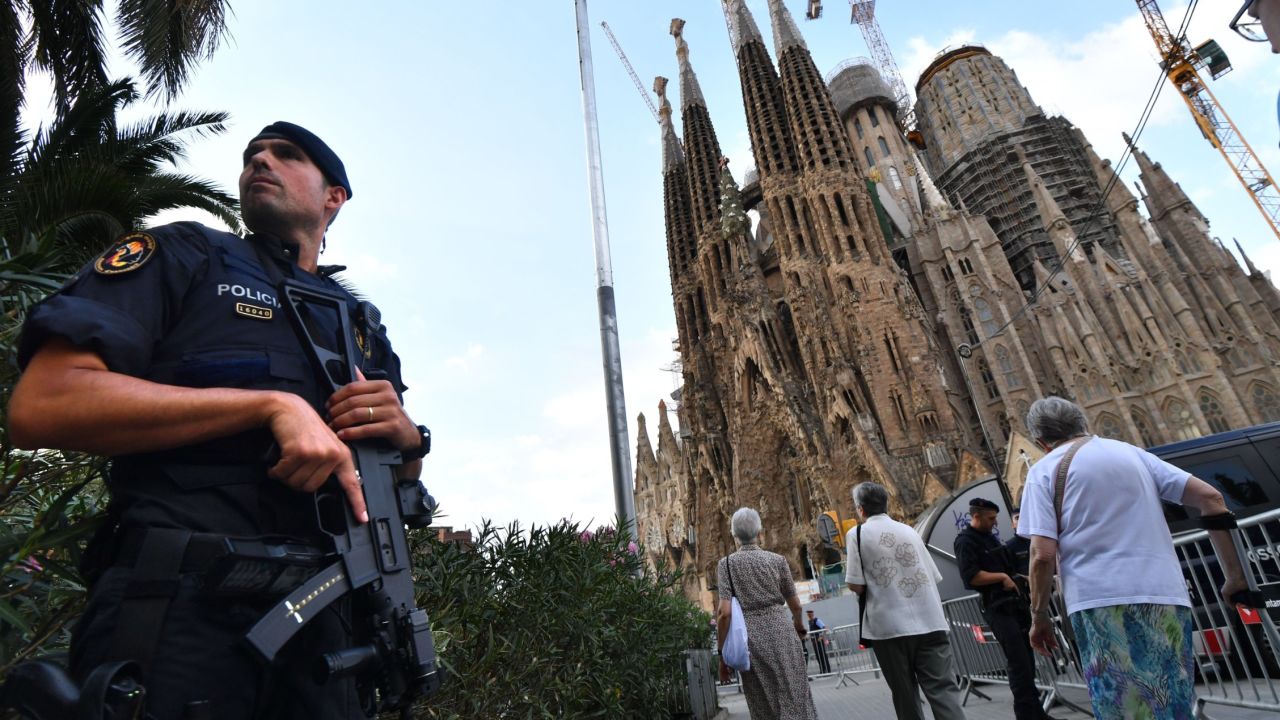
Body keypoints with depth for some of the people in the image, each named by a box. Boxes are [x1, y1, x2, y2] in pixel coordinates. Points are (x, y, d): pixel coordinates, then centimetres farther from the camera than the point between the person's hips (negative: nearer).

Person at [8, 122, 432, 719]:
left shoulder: (362, 326, 17)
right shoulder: (181, 255, 7)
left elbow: (407, 485, 18)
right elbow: (39, 406, -9)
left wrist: (407, 438, -6)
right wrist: (273, 404, -17)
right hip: (179, 601, -3)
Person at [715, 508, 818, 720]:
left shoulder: (726, 563, -1)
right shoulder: (777, 560, 3)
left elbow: (724, 612, -9)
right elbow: (795, 605, 12)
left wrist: (722, 653, -1)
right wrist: (799, 627, 32)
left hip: (750, 637, 0)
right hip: (782, 632, 0)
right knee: (794, 699, 11)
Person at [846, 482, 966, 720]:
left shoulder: (856, 534, -4)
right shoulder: (908, 530, 10)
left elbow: (856, 585, -8)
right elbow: (934, 577, 14)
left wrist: (848, 566, 11)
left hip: (890, 626, -3)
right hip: (929, 621, 3)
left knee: (905, 695, 11)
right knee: (943, 687, 3)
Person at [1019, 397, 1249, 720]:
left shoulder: (1044, 470, 0)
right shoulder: (1131, 451, 15)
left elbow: (1043, 555, -8)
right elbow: (1209, 497, 10)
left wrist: (1039, 614, 3)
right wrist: (1234, 575, 16)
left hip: (1101, 600, -5)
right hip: (1166, 595, 6)